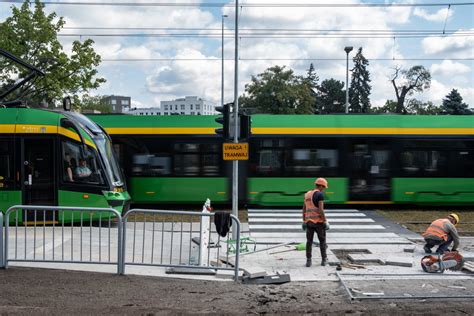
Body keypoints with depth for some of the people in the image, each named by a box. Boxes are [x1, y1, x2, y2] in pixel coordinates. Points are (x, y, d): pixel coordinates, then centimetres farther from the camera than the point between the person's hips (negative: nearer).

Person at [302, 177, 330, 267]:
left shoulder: (307, 194, 12)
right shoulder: (320, 194, -12)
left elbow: (304, 209, 13)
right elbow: (321, 210, -19)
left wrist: (304, 222, 18)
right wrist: (325, 222, -13)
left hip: (309, 221, 5)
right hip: (318, 221, -5)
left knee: (309, 241, 7)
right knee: (322, 240, 10)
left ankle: (308, 261, 2)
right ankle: (324, 260, 17)